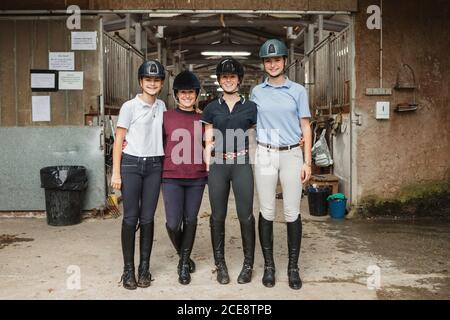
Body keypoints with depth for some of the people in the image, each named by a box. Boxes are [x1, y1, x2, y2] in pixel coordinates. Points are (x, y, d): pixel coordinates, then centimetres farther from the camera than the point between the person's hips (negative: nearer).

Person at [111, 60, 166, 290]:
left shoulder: (161, 106, 10)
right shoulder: (130, 106, -4)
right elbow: (118, 141, -4)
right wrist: (116, 173, -8)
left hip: (154, 166, 4)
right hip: (131, 164, -3)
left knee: (147, 218, 6)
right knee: (130, 218, -1)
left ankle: (144, 267, 16)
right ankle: (128, 269, 10)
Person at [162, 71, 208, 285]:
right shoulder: (166, 117, 2)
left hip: (197, 178, 1)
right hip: (171, 178, -1)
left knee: (190, 220, 7)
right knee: (173, 222, -5)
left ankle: (184, 263, 23)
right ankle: (183, 256, 25)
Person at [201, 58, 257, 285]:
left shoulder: (250, 107, 8)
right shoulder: (211, 109, 11)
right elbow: (208, 143, 10)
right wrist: (207, 168, 2)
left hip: (243, 164, -1)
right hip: (218, 164, 2)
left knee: (246, 215, -2)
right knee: (218, 216, 5)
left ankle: (248, 264, 13)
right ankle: (220, 265, 18)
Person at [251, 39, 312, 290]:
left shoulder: (298, 91, 5)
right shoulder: (257, 92, 9)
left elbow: (305, 127, 4)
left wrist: (307, 161, -3)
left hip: (292, 155, -1)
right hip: (265, 155, 1)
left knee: (292, 212, 0)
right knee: (267, 212, 4)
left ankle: (293, 267, 13)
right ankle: (269, 265, 16)